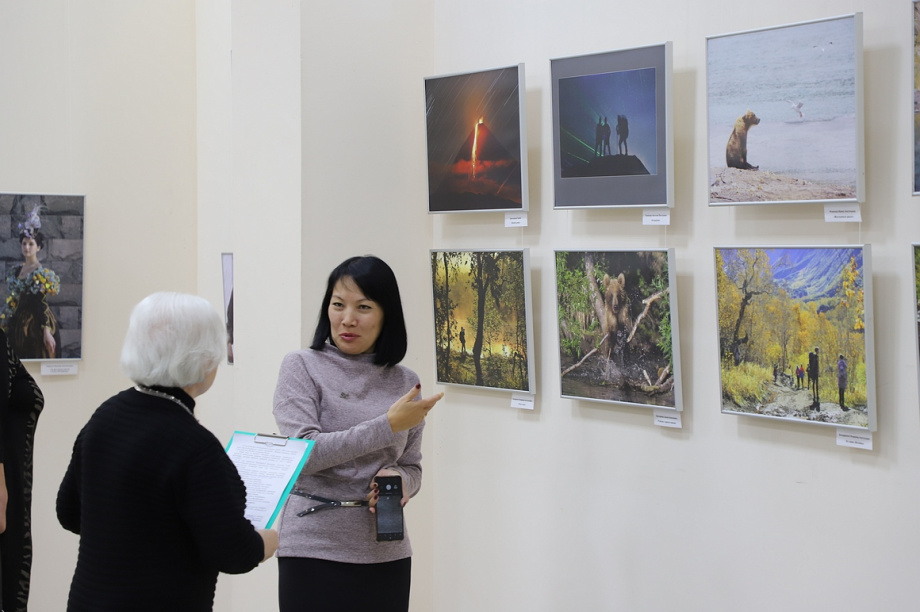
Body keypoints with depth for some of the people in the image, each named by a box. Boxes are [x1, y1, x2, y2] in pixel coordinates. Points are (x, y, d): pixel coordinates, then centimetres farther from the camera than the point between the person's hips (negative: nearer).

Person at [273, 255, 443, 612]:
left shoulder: (404, 382, 8)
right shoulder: (302, 367, -2)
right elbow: (302, 453, -14)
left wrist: (398, 478, -9)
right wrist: (388, 426, -17)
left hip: (386, 553, 3)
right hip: (316, 550, -3)